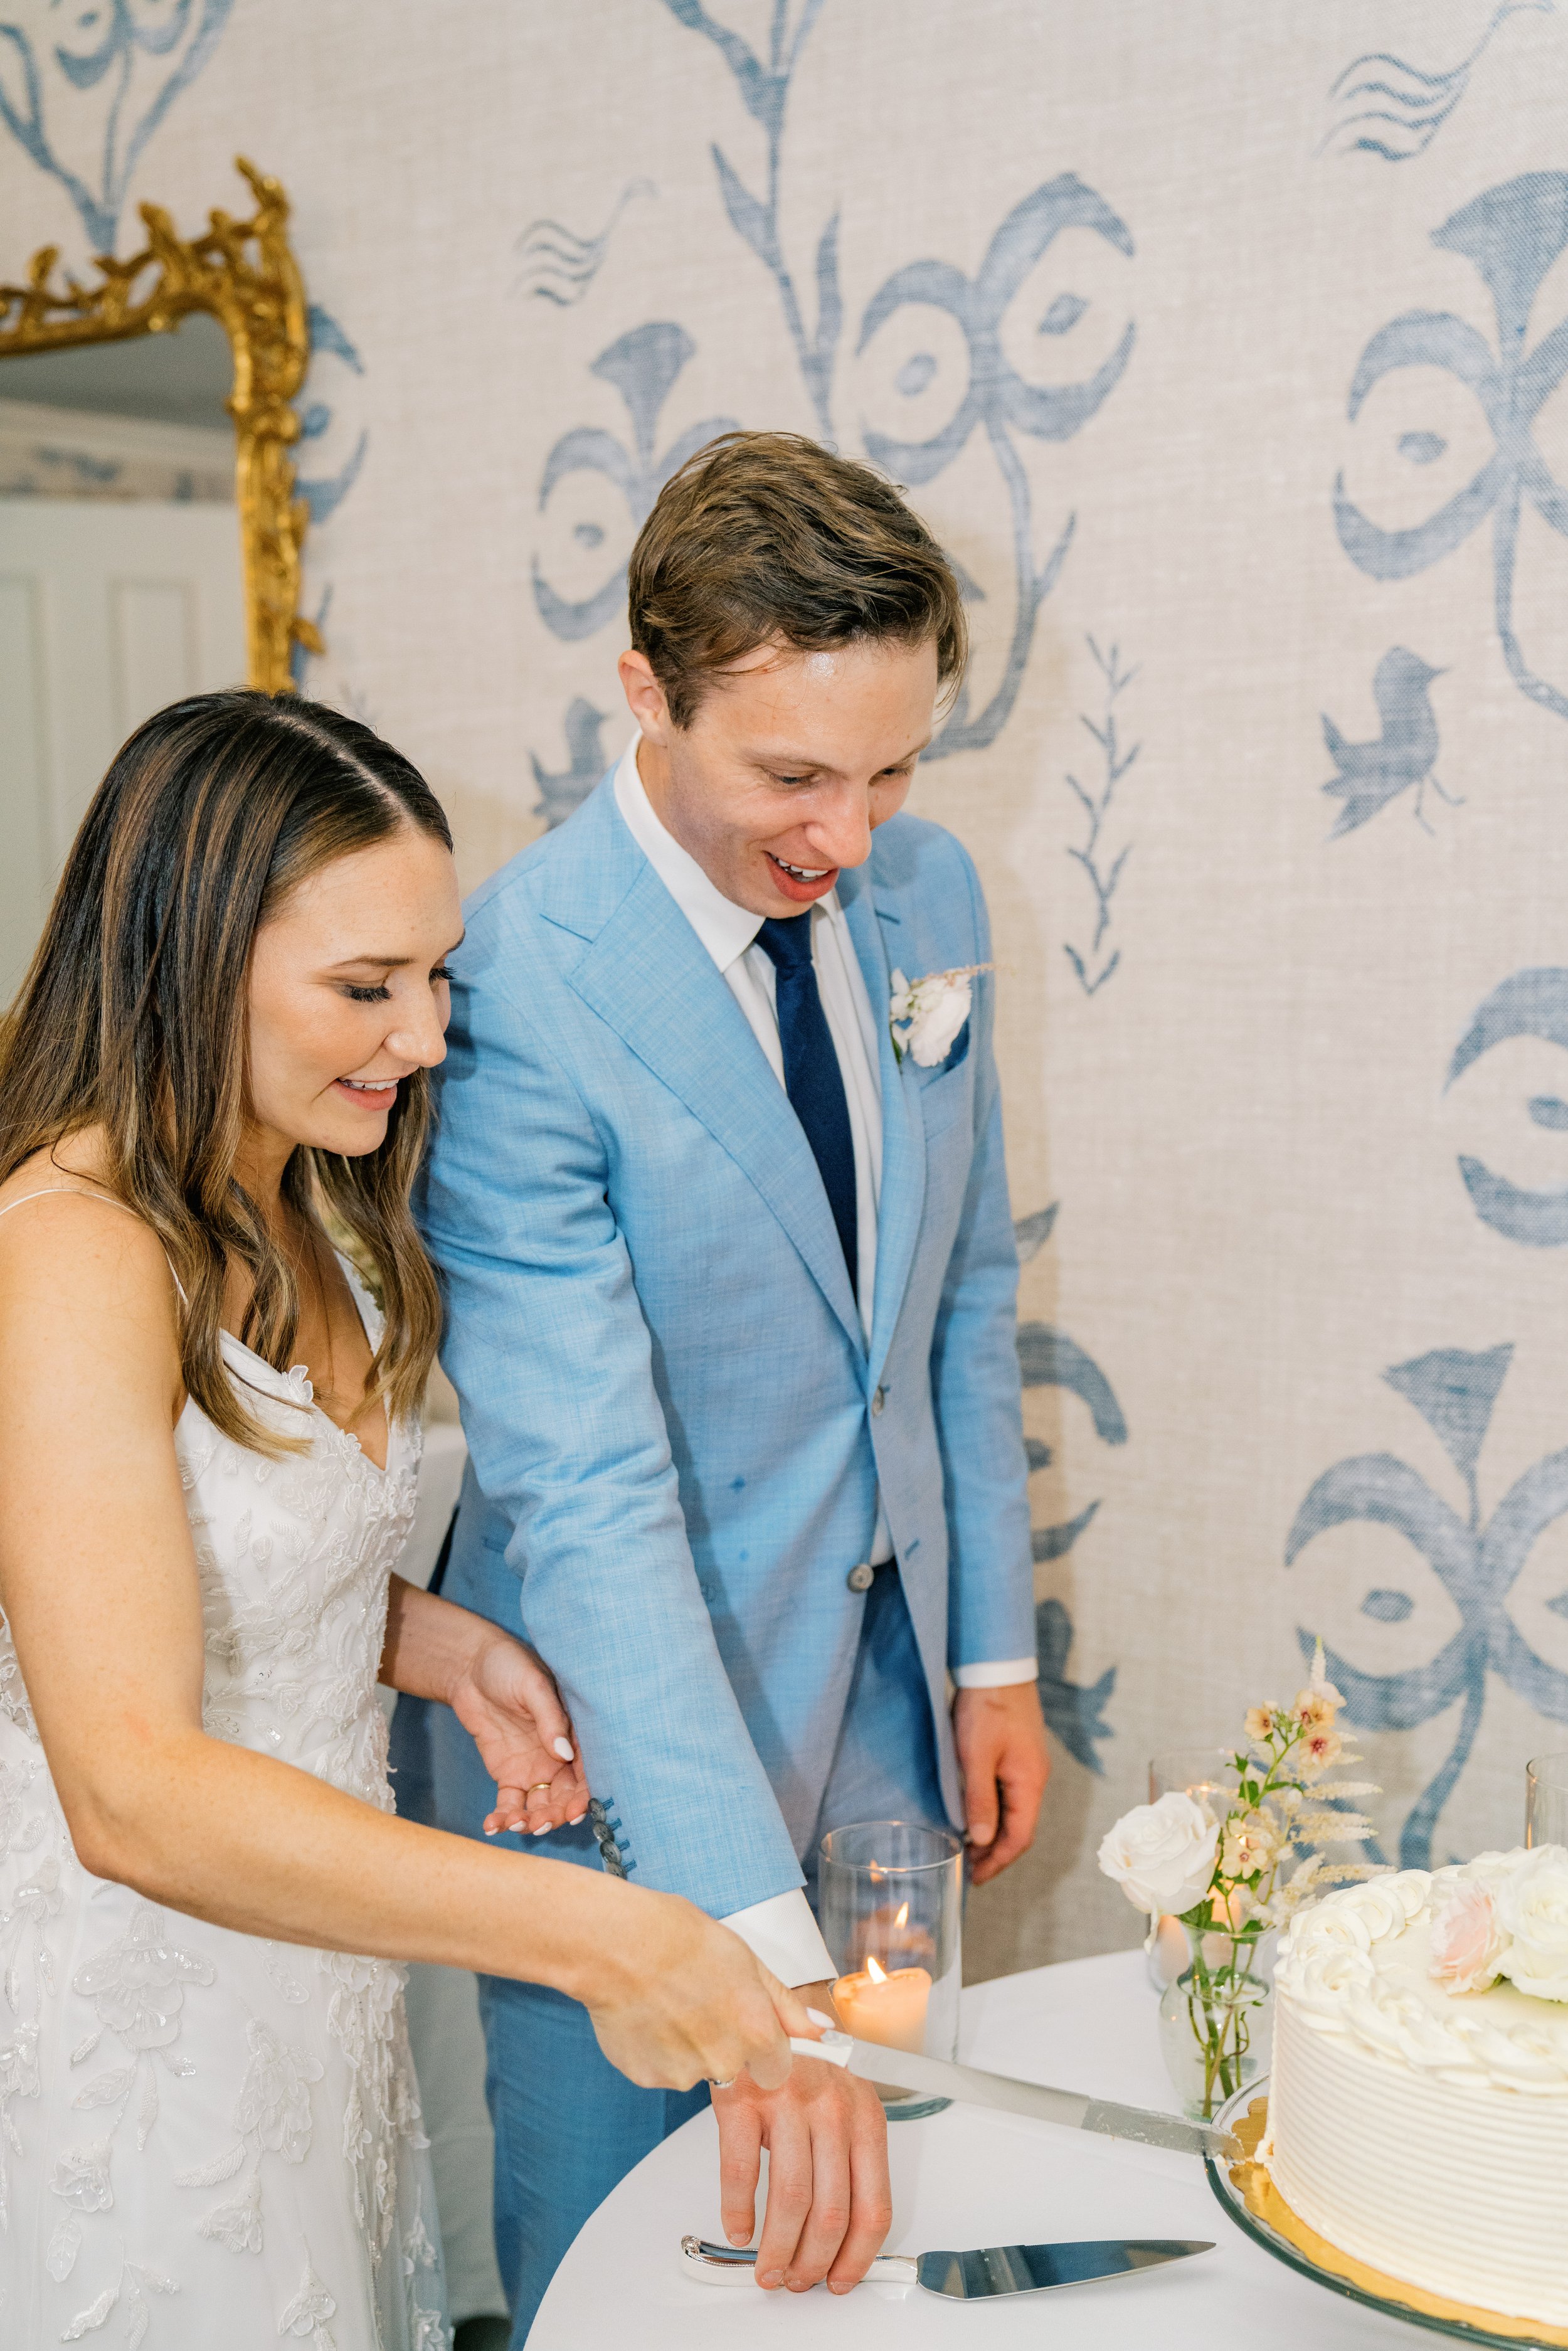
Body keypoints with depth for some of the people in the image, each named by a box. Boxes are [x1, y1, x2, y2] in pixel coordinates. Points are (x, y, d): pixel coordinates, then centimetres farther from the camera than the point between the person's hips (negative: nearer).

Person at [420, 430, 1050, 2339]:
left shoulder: (927, 894, -4)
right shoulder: (512, 990, -26)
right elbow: (585, 1498, -31)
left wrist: (994, 1656, 8)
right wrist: (762, 1960, -36)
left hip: (889, 1700, 6)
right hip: (631, 1745, -5)